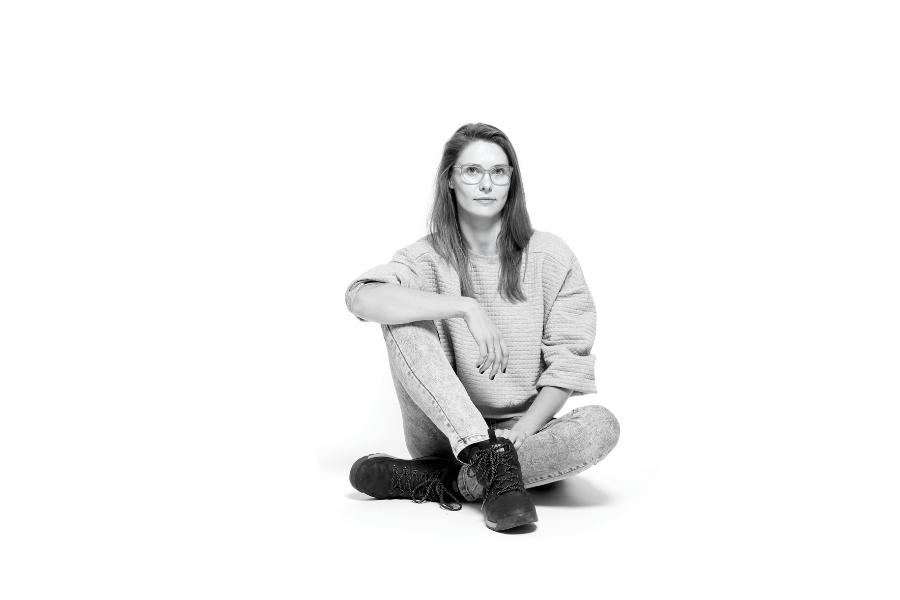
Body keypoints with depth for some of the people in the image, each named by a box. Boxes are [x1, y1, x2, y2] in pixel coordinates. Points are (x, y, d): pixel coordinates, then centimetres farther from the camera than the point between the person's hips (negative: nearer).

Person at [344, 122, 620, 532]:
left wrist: (519, 435, -17)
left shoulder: (550, 256, -1)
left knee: (601, 425, -29)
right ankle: (496, 462, -31)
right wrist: (465, 307, -30)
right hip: (444, 433, -1)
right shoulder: (429, 256, -1)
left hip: (527, 429, 1)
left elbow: (568, 362, -4)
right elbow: (360, 298, -22)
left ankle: (434, 483, -24)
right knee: (403, 317, -22)